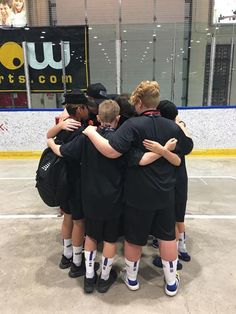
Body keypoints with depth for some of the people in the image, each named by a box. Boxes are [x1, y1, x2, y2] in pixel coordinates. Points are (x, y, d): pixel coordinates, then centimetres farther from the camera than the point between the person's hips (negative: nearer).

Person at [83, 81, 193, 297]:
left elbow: (111, 151, -29)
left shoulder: (133, 124, -18)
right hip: (165, 193, 5)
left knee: (134, 238, 16)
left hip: (138, 194, -4)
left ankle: (131, 278, 39)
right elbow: (188, 149, 15)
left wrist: (91, 133, -14)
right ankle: (171, 282, 35)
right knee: (168, 236, 19)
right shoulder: (172, 126, -1)